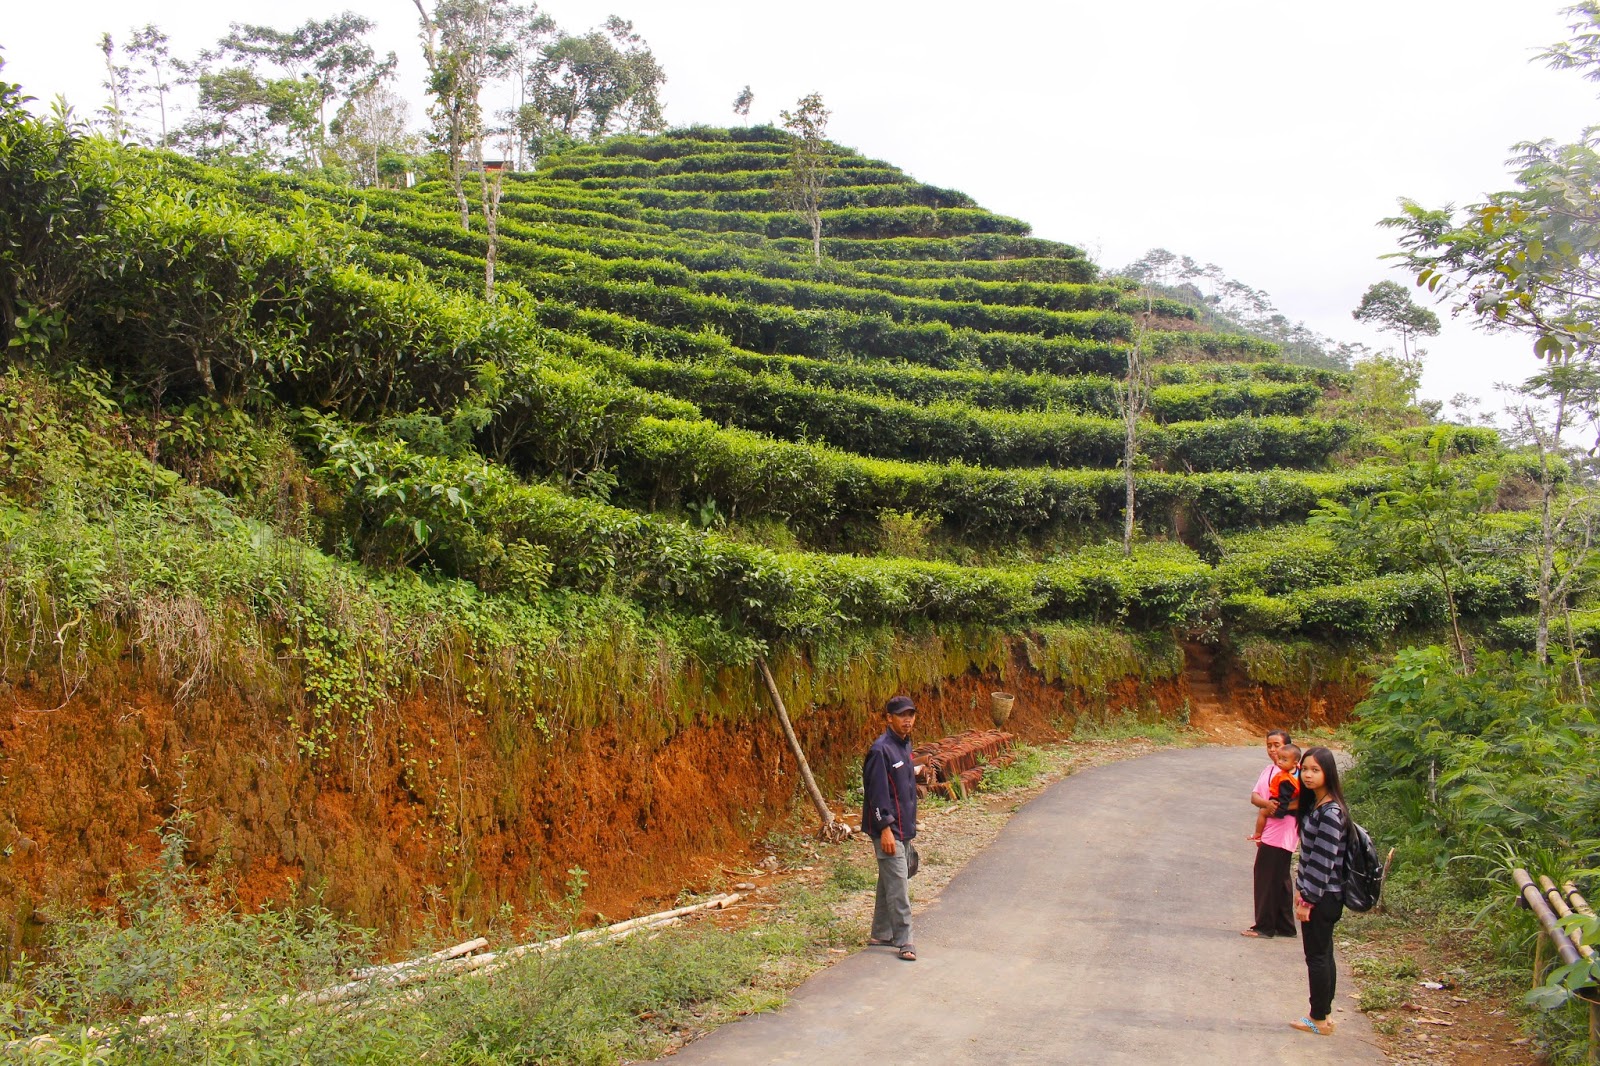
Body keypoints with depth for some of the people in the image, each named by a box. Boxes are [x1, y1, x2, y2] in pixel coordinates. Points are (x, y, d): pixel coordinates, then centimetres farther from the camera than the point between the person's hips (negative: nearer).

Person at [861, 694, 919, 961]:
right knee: (897, 885, -7)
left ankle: (881, 933, 25)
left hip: (904, 827, 9)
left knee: (889, 882, 16)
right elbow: (878, 792, -20)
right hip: (888, 829, -9)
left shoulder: (905, 745, 11)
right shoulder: (881, 750, -17)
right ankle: (903, 941, -2)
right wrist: (886, 829, -22)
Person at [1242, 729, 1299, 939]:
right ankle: (1284, 927, 23)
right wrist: (1267, 804, -16)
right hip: (1267, 833, 8)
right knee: (1279, 881, 14)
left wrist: (1280, 807, -25)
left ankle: (1264, 927, 6)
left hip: (1281, 834, -8)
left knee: (1268, 880, -3)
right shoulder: (1269, 770, 15)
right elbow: (1254, 796, 4)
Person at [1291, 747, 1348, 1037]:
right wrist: (1301, 889, 13)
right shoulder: (1315, 806, 9)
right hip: (1317, 893, 9)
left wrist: (1308, 900, -18)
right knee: (1322, 955, 15)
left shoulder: (1330, 812, -21)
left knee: (1316, 956, 1)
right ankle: (1323, 1015, 24)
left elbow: (1324, 860, -21)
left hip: (1323, 897, -9)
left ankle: (1319, 1019, 11)